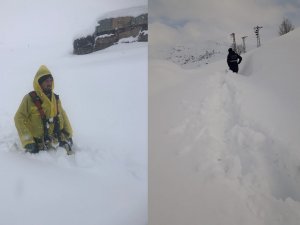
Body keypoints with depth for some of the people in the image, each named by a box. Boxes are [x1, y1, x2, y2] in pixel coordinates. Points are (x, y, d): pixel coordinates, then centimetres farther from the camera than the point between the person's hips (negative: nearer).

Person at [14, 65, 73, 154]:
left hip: (60, 142, 5)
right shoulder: (30, 99, -10)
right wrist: (28, 142, -17)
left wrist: (69, 135, 14)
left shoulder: (55, 98, 8)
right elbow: (19, 119, -11)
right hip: (39, 145, -5)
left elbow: (63, 116, 19)